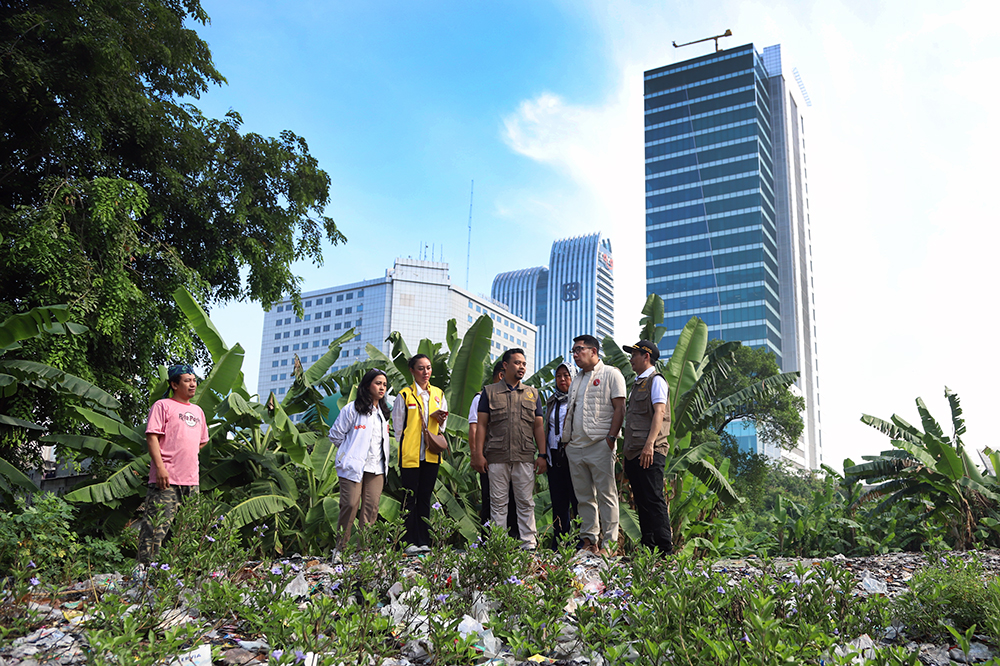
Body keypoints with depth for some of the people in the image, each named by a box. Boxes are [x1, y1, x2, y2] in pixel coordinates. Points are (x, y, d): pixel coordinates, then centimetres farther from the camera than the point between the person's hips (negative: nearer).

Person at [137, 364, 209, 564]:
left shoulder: (197, 411, 21)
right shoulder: (163, 405, 0)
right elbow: (152, 436, -9)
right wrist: (160, 467, -18)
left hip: (191, 480, 7)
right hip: (167, 479, -7)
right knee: (158, 524, -12)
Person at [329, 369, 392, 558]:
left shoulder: (383, 412, 17)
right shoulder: (352, 409, -3)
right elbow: (335, 434, -1)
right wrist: (351, 452, 2)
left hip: (376, 468, 6)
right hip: (354, 467, -5)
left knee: (371, 508, -1)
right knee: (350, 506, -10)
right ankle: (340, 548, 2)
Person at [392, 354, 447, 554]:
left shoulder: (438, 394, 12)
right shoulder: (405, 395, 0)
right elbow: (398, 426, 3)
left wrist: (439, 418, -5)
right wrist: (406, 446, -4)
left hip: (431, 454, 4)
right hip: (410, 454, -4)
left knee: (425, 498, 7)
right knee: (410, 498, -1)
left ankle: (424, 542, 11)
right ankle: (411, 542, 4)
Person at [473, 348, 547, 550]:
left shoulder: (532, 394, 15)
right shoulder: (490, 392, 8)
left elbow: (538, 427, 12)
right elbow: (482, 425, 4)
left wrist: (542, 455, 4)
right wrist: (479, 454, -4)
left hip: (525, 457, 1)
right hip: (497, 457, -1)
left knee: (525, 501, 2)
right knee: (498, 501, 3)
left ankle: (528, 541, 8)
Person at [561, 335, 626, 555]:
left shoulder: (611, 374, 0)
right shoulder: (576, 380, 22)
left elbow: (619, 408, -7)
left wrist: (611, 437, -15)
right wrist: (566, 438, 13)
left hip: (600, 445, -7)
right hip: (575, 446, 7)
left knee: (606, 495, -5)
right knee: (584, 497, 9)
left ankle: (608, 543, -2)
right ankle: (588, 540, 15)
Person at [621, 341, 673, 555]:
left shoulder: (656, 381, -4)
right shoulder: (638, 384, 23)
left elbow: (659, 412, -16)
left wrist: (650, 444, -27)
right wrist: (627, 451, 21)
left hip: (650, 452, -9)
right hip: (634, 453, 9)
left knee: (653, 500, -11)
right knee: (641, 502, 9)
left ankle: (665, 550, -9)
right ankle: (648, 548, 13)